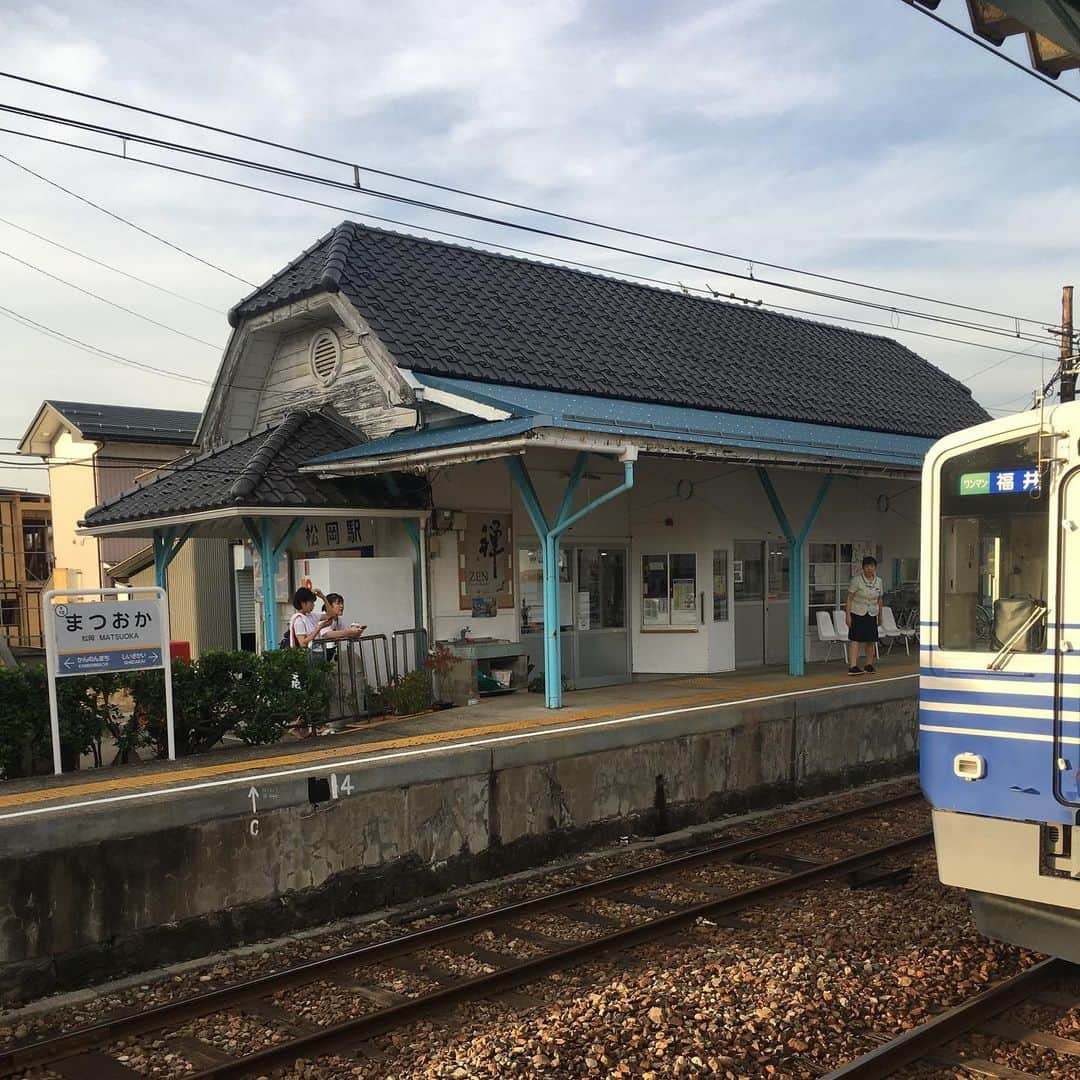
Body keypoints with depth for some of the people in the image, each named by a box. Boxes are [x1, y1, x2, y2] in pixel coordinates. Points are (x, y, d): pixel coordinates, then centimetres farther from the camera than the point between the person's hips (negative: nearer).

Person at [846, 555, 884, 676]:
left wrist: (880, 616, 19)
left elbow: (880, 600, 16)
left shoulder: (879, 581, 6)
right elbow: (849, 598, -9)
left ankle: (869, 665, 22)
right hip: (857, 614, -5)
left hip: (872, 615, 5)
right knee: (855, 639, -10)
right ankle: (852, 667, -14)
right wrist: (848, 615, -14)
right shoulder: (856, 580, -9)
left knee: (871, 641, 8)